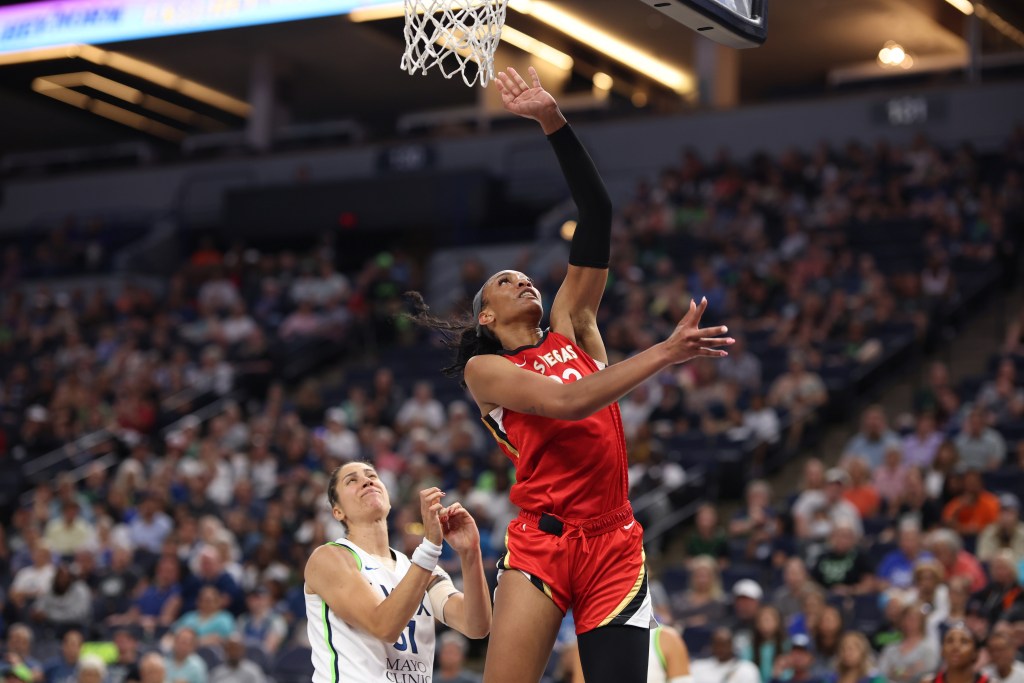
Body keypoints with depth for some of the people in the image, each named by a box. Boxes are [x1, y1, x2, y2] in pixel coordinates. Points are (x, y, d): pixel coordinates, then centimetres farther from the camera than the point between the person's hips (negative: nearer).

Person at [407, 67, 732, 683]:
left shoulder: (571, 327, 17)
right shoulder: (484, 369, 6)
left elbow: (598, 216, 9)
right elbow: (568, 401, -13)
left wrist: (554, 123, 3)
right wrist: (665, 352, -19)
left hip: (614, 544, 4)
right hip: (543, 543, -4)